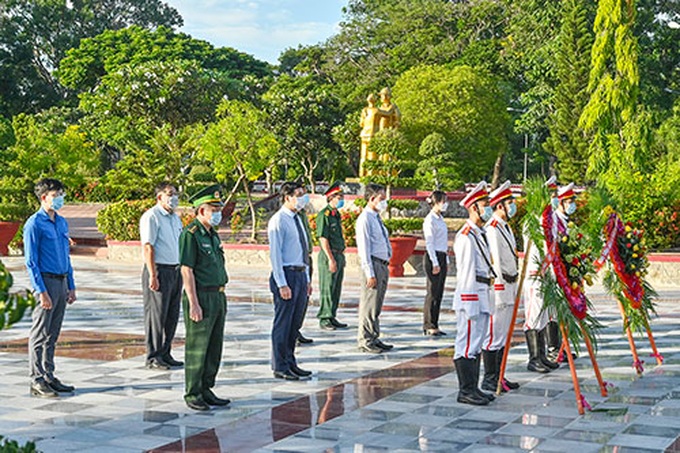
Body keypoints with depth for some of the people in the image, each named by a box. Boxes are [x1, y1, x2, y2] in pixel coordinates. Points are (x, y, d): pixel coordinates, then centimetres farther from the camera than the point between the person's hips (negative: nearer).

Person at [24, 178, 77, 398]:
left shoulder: (62, 223, 14)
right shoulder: (35, 224, -9)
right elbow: (31, 261, -12)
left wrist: (71, 286, 15)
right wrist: (42, 292, -17)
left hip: (62, 282, 7)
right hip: (46, 281, -7)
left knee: (52, 335, 13)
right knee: (40, 335, -2)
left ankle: (49, 376, 20)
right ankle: (37, 381, 2)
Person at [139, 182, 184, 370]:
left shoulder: (175, 218, 17)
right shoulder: (151, 217, -9)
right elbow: (147, 247, -15)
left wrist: (181, 271, 17)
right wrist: (152, 275, -20)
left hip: (175, 270, 8)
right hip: (159, 270, -8)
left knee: (172, 316, 11)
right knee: (156, 316, -3)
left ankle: (165, 354, 20)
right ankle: (153, 357, 4)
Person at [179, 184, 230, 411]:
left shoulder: (212, 234, 15)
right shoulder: (190, 235, -12)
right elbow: (187, 271, -16)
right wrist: (193, 304, -20)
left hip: (217, 296, 9)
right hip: (201, 297, -9)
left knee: (214, 348, 13)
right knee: (197, 349, -1)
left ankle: (206, 390, 22)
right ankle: (193, 394, 7)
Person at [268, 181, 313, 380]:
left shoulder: (297, 219, 15)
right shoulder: (278, 221, -11)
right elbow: (275, 254, -15)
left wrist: (307, 280, 17)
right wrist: (282, 284, -19)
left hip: (300, 274, 8)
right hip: (286, 274, -8)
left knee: (295, 323, 14)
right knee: (283, 323, -1)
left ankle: (290, 363, 24)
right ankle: (280, 367, 7)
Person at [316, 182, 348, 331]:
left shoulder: (337, 214, 16)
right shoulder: (324, 215, -12)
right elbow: (323, 239, -17)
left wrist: (341, 257, 18)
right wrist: (331, 259, -21)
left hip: (339, 255, 9)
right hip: (329, 256, -9)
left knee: (336, 289, 12)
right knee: (327, 289, -4)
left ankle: (332, 317, 19)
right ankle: (324, 319, 1)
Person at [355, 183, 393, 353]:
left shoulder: (377, 218, 17)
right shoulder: (365, 219, -11)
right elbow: (364, 248, -15)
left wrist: (385, 267, 17)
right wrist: (370, 273, -19)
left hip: (383, 264, 9)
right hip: (373, 264, -9)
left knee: (377, 305, 14)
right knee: (369, 304, -5)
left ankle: (374, 338, 21)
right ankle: (365, 341, 1)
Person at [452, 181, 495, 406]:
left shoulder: (481, 234, 17)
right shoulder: (466, 236, -15)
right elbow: (466, 272, -18)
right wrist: (470, 302, -20)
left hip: (482, 294, 11)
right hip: (470, 295, -11)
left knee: (476, 343, 14)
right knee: (468, 343, -6)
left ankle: (473, 388, 21)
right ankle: (465, 391, -1)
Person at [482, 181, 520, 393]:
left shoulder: (506, 227, 16)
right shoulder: (491, 229, -16)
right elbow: (494, 261, -19)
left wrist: (514, 285, 18)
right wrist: (502, 284, -18)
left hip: (509, 288, 10)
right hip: (498, 288, -10)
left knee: (504, 333, 14)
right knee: (494, 334, -4)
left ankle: (499, 376, 21)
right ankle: (489, 379, 2)